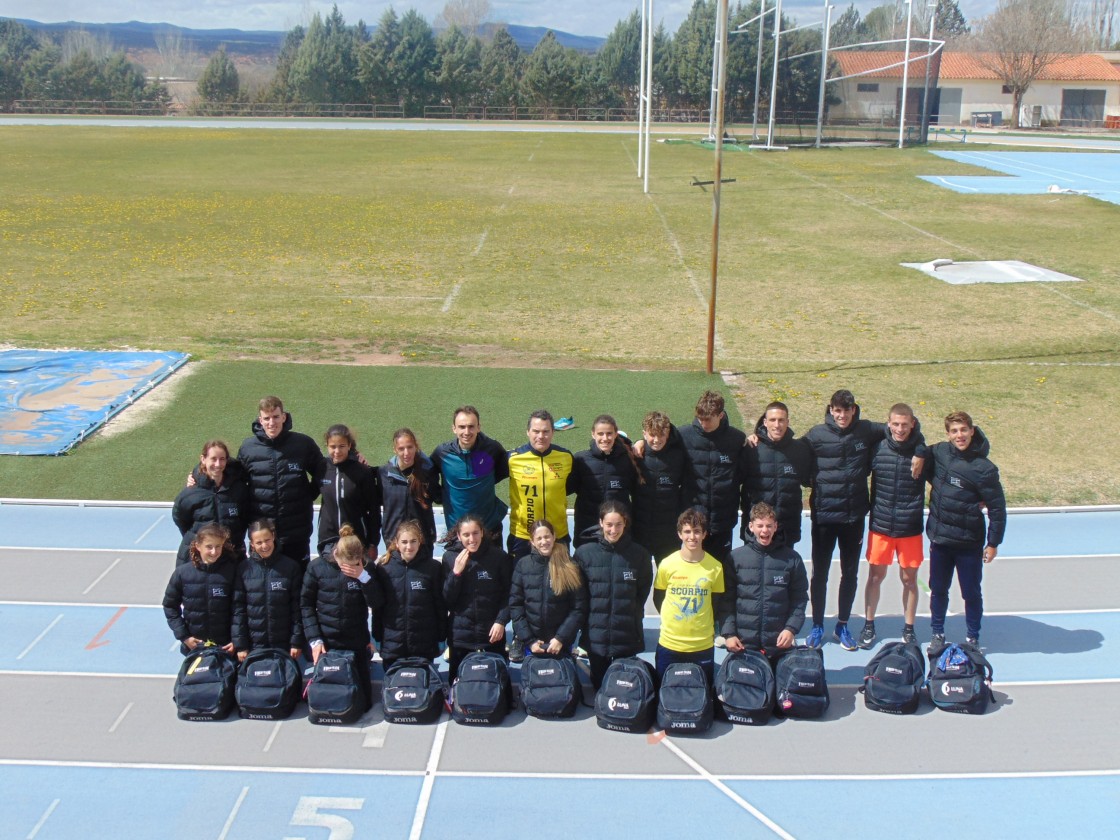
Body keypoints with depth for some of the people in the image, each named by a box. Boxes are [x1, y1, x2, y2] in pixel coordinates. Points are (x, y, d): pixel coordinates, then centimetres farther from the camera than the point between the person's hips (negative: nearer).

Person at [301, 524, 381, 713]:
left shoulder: (365, 569, -4)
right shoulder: (318, 567, -7)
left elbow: (376, 603, -8)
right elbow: (306, 605, -1)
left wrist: (363, 577, -22)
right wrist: (314, 639, -7)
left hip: (357, 644, 1)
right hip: (325, 643, -1)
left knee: (363, 702, 5)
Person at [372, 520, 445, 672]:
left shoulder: (433, 568, -3)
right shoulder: (384, 567, -1)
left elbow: (440, 604, 2)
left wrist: (441, 638, 3)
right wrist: (377, 637, 5)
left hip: (424, 647, -1)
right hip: (392, 647, 1)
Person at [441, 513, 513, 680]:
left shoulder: (499, 557, -4)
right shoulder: (450, 558, -1)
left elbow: (508, 594, 3)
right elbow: (446, 600, -1)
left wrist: (501, 621, -8)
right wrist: (456, 572, -13)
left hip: (493, 635, -1)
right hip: (460, 636, 1)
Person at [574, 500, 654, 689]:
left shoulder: (639, 555, -1)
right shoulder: (584, 553, -2)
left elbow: (643, 592, 8)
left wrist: (631, 616, 2)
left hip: (628, 638, 0)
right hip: (595, 637, 0)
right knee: (599, 686, 12)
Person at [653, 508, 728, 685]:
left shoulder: (715, 567, -4)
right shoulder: (667, 564, -7)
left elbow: (718, 603, 8)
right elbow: (658, 599, 7)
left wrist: (709, 626, 4)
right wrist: (672, 622, 7)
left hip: (703, 645, 0)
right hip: (669, 644, 0)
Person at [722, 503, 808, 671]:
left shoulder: (791, 559, 3)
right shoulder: (736, 557, 0)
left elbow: (800, 599, 6)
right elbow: (727, 599, 1)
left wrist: (791, 628, -7)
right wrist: (728, 633, -7)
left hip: (780, 645, 1)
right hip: (742, 644, 0)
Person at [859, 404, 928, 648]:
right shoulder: (877, 449, -5)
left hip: (911, 528, 0)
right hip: (879, 526, 1)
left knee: (909, 578, 9)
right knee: (875, 576, 9)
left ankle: (909, 628, 24)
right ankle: (868, 626, 24)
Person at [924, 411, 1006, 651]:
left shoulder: (984, 468, -15)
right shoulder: (938, 452, -5)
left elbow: (997, 507, -10)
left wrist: (993, 543, -9)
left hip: (969, 543, -4)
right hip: (939, 539, 4)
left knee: (971, 593, 10)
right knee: (938, 590, 15)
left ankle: (973, 638, 26)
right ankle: (937, 633, 31)